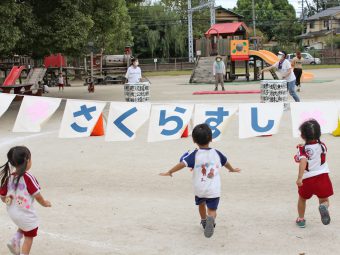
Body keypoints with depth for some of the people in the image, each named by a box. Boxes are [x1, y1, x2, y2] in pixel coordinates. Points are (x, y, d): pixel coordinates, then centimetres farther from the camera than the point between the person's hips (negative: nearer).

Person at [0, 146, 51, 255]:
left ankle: (15, 241, 15)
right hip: (26, 213, -6)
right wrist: (44, 203, 5)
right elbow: (37, 195, -15)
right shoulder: (28, 177, -22)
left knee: (23, 225, 34)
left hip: (12, 213, 6)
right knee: (29, 238, 12)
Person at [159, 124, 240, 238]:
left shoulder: (194, 155, -11)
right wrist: (232, 169, 41)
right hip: (214, 190, 0)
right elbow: (226, 163, 19)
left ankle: (204, 222, 49)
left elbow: (182, 164, -22)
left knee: (201, 204, 28)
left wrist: (169, 172, -12)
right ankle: (211, 219, -28)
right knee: (212, 209, 6)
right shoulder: (216, 153, 1)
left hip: (199, 189, 0)